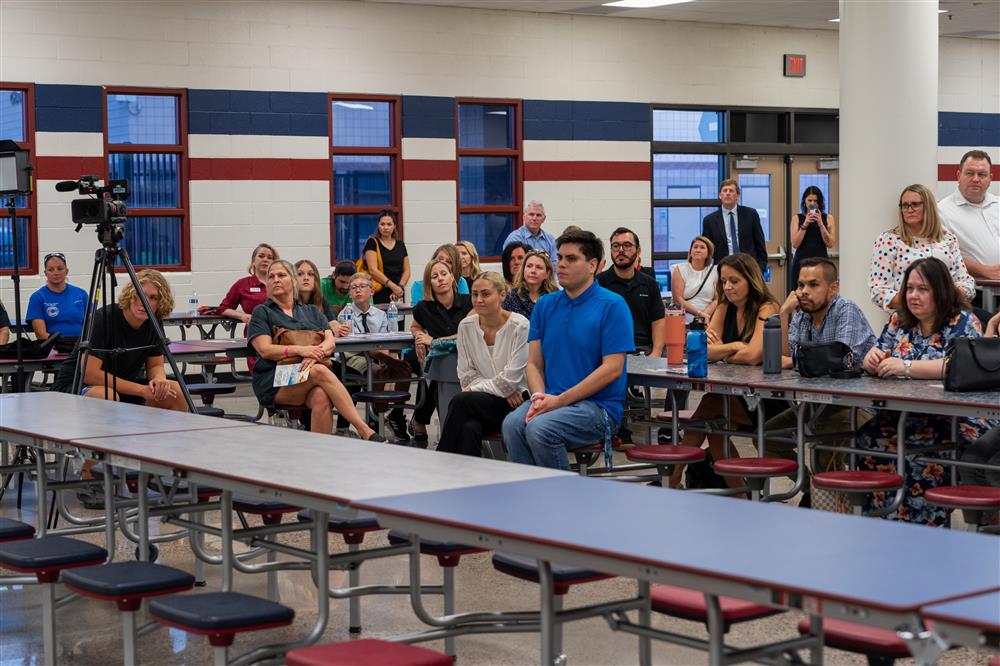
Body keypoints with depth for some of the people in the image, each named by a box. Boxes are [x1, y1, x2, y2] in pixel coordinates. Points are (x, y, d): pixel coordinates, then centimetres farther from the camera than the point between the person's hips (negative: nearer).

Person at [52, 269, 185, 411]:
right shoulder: (103, 319, -23)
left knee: (177, 392, -13)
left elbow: (155, 365, 6)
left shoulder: (153, 325, -5)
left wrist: (159, 379, -21)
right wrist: (141, 389, -29)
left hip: (122, 385, 6)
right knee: (107, 397, -40)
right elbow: (89, 374, -28)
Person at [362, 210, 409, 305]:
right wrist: (393, 286, -12)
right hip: (379, 294, -4)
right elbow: (373, 270, -8)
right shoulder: (372, 243, 1)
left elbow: (406, 271, 14)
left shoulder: (400, 245, 16)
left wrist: (401, 287, -5)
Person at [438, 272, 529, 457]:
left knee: (461, 401, -28)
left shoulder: (520, 326, -9)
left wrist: (475, 389, -7)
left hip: (515, 401, -3)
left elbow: (511, 378, -12)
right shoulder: (466, 326, 5)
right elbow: (467, 375, 5)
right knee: (469, 428, -33)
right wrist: (503, 390, -9)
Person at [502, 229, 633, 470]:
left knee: (540, 428, -31)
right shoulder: (545, 305, 14)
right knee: (512, 424, -26)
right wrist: (539, 397, -10)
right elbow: (534, 363, 13)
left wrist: (559, 400, -14)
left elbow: (612, 368, -10)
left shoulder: (612, 305, -4)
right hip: (552, 399, 5)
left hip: (599, 406, -5)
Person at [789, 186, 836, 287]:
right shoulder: (797, 218, 7)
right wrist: (805, 224, -11)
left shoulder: (828, 218, 8)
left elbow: (830, 244, -2)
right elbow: (795, 244, -2)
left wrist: (820, 224, -10)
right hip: (801, 262, 0)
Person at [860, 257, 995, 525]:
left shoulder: (963, 322, -3)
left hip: (956, 419, -5)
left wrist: (907, 367, -23)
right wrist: (872, 359, -7)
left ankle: (917, 520, -21)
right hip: (903, 414, 6)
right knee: (869, 438, -24)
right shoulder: (899, 321, 16)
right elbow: (873, 362, 18)